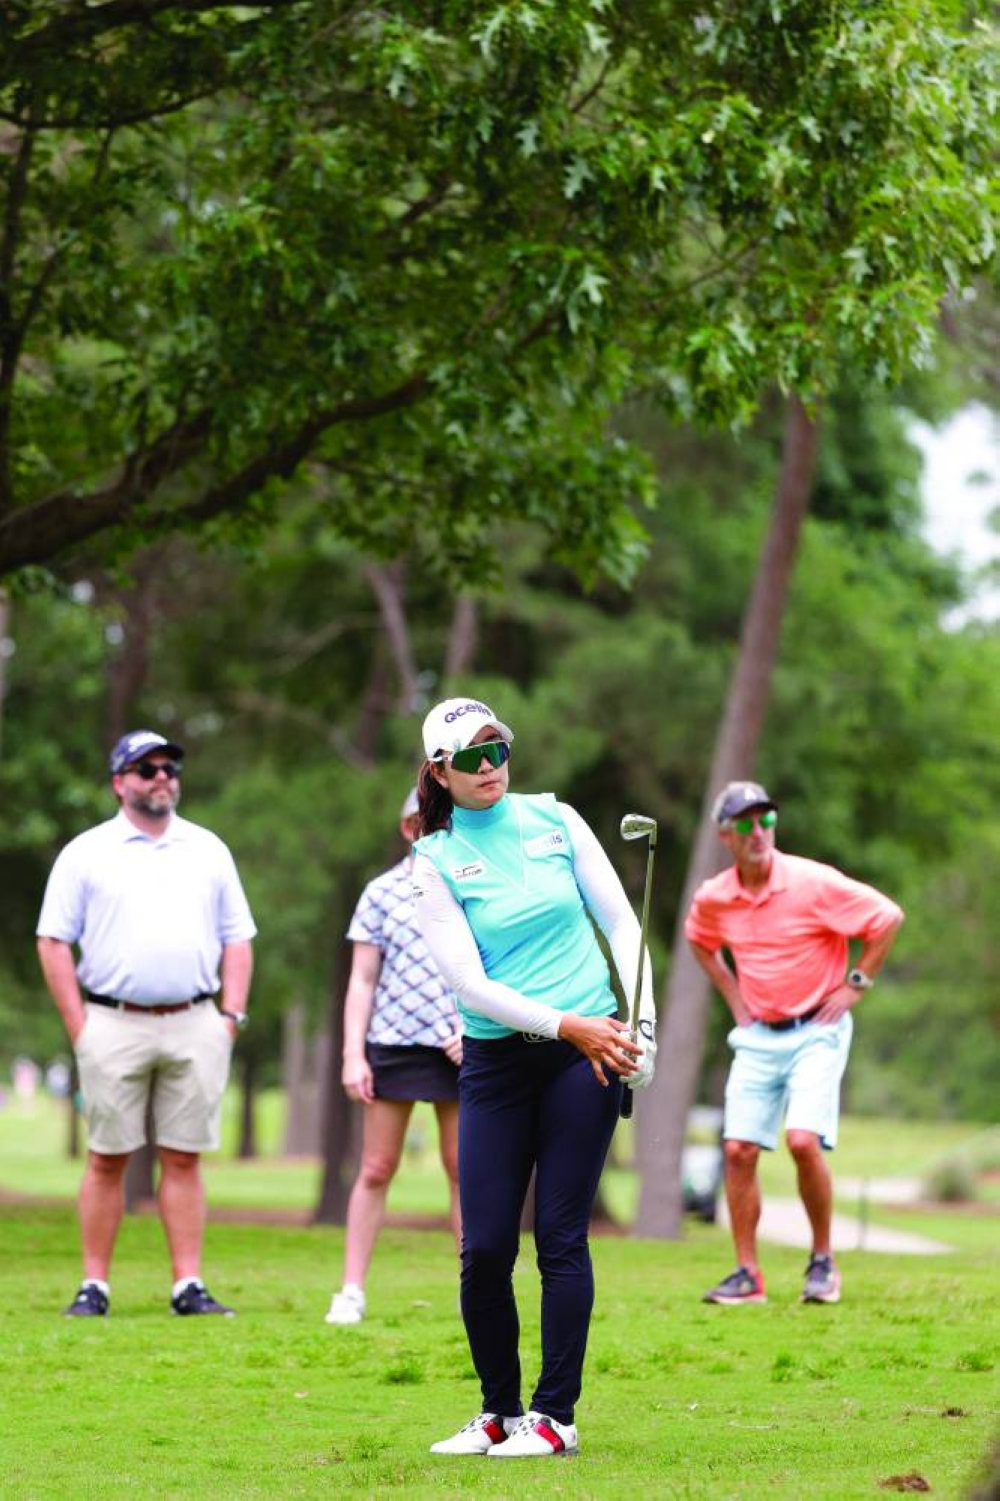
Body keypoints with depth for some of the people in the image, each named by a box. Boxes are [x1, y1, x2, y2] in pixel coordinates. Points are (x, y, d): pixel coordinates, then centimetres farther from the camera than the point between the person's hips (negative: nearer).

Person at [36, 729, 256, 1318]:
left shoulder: (208, 850, 14)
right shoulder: (87, 854, 5)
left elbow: (238, 939, 16)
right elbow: (53, 943, 3)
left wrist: (231, 1016, 4)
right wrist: (79, 1027, -4)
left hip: (194, 1025, 2)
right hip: (115, 1023, -2)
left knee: (185, 1157, 1)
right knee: (107, 1158, 0)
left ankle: (190, 1286, 2)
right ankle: (94, 1286, 3)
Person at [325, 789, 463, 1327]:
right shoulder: (382, 893, 3)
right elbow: (362, 981, 3)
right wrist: (352, 1054, -3)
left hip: (459, 1049, 1)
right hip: (392, 1042, -1)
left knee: (463, 1170, 5)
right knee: (375, 1171, 1)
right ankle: (351, 1292, 4)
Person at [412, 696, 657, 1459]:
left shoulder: (555, 819, 4)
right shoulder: (435, 861, -1)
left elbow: (621, 921, 7)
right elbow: (471, 983, -8)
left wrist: (642, 1026, -3)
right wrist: (566, 1026, -16)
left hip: (588, 1051, 0)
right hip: (497, 1060, 0)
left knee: (561, 1237, -4)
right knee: (484, 1249, -3)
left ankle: (555, 1415, 2)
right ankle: (500, 1411, 14)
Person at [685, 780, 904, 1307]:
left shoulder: (812, 883, -14)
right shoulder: (714, 897, 0)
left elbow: (888, 916, -10)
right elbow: (700, 941, 24)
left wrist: (854, 986, -7)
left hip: (816, 1031, -5)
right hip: (757, 1036, 5)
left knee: (803, 1141, -19)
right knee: (738, 1149, -4)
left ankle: (823, 1262, -2)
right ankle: (747, 1274, 5)